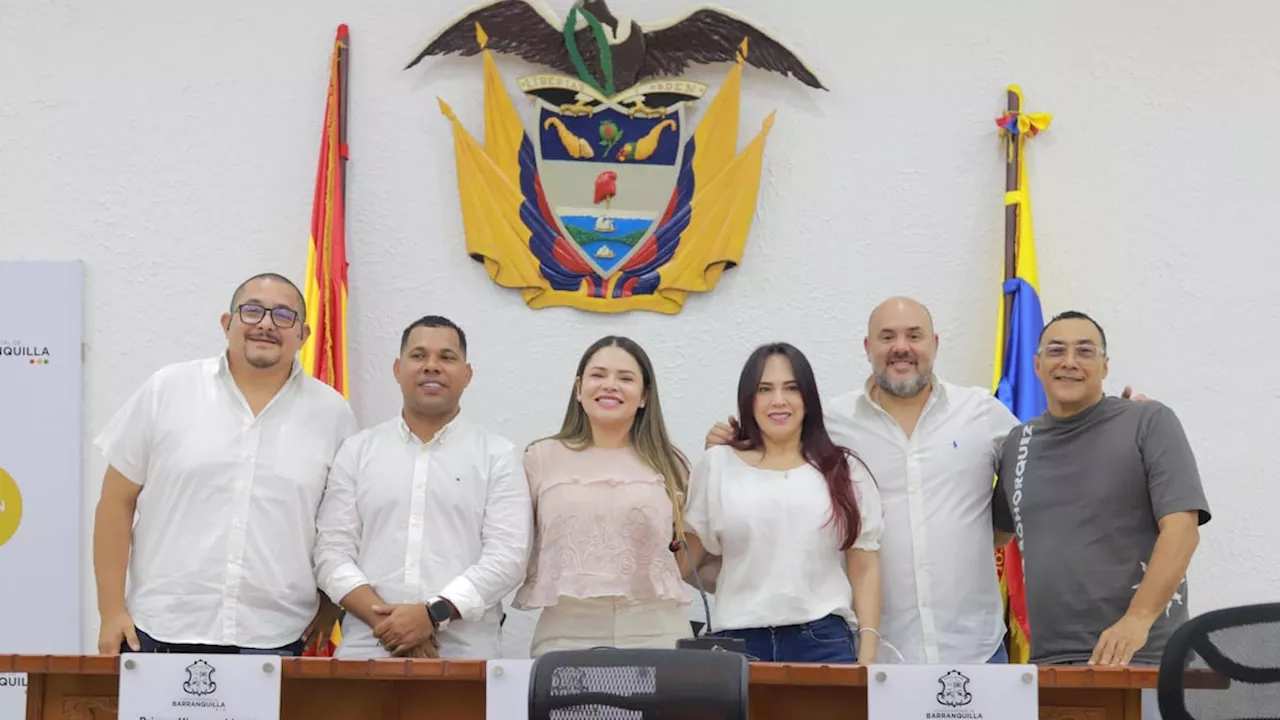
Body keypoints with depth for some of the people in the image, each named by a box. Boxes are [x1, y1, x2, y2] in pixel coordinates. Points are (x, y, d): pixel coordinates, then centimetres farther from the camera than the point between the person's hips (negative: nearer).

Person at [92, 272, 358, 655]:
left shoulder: (333, 413, 5)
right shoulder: (167, 390, 2)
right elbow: (117, 502, 4)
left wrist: (330, 605, 6)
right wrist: (112, 610, 0)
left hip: (277, 641, 1)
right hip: (161, 631, 0)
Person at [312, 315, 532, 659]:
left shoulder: (498, 456, 6)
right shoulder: (357, 451, 11)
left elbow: (507, 556, -4)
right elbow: (333, 552, 3)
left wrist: (434, 613, -16)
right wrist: (385, 619, -12)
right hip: (366, 648, 1)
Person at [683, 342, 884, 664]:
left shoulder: (843, 470, 10)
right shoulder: (718, 466, 9)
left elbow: (864, 566, 8)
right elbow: (688, 555, 12)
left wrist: (868, 647, 1)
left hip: (824, 641, 0)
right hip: (739, 640, 0)